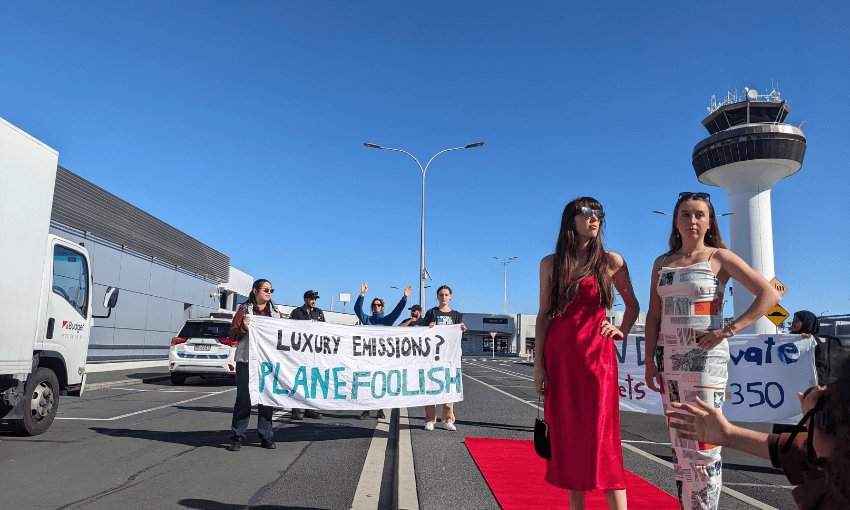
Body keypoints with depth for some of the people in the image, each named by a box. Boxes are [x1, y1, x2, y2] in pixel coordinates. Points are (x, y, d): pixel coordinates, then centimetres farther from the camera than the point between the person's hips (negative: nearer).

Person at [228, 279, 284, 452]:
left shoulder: (275, 311, 16)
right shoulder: (244, 309, 5)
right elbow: (231, 335, 1)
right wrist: (243, 327, -18)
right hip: (246, 360, -3)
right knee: (243, 398, -3)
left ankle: (265, 436, 15)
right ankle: (237, 437, 6)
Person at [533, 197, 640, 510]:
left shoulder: (611, 261, 4)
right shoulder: (551, 264, 7)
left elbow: (632, 304, 18)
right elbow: (544, 314, 6)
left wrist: (622, 332, 3)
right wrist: (539, 363, 2)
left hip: (596, 354, -2)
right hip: (559, 353, 2)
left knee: (601, 435, -7)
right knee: (567, 435, 7)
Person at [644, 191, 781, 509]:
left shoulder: (719, 257, 0)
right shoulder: (662, 263, 12)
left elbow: (769, 295, -7)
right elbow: (654, 315, 11)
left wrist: (728, 330, -13)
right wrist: (650, 360, 3)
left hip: (705, 358, -5)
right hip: (669, 360, 5)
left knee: (702, 443, -5)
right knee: (678, 443, 11)